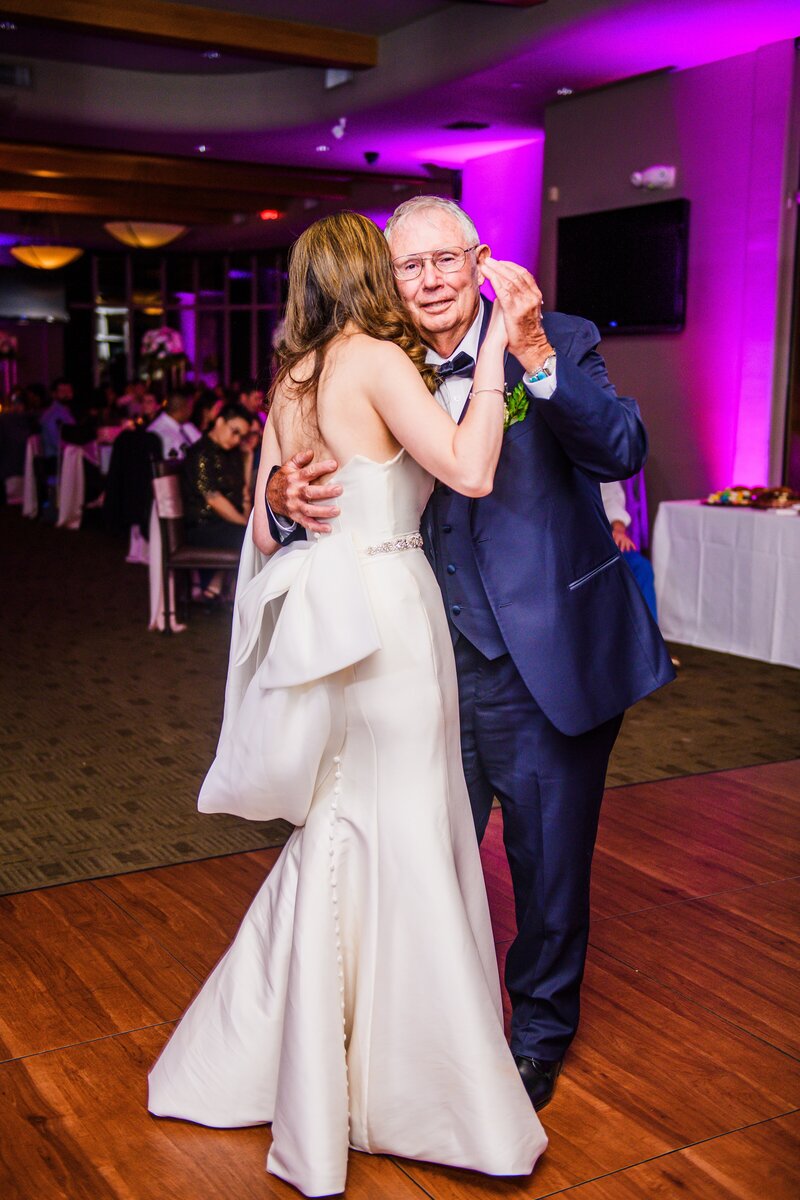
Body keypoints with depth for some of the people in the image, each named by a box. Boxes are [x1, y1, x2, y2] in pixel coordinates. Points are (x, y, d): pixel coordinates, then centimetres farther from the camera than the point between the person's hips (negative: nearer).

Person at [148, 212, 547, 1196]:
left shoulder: (292, 383, 13)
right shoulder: (378, 360, -9)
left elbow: (266, 527, 14)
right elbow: (469, 470, -18)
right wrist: (493, 352, -11)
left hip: (321, 617, 8)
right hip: (384, 611, -7)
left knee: (332, 839, 17)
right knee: (405, 847, 1)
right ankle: (420, 1092, 15)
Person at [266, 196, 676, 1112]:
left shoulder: (560, 345, -7)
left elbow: (621, 452, -22)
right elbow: (343, 503, 2)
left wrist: (533, 353, -33)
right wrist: (286, 497, -21)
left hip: (545, 667, -3)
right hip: (436, 671, 3)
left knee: (548, 860, 15)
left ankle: (539, 1027, 41)